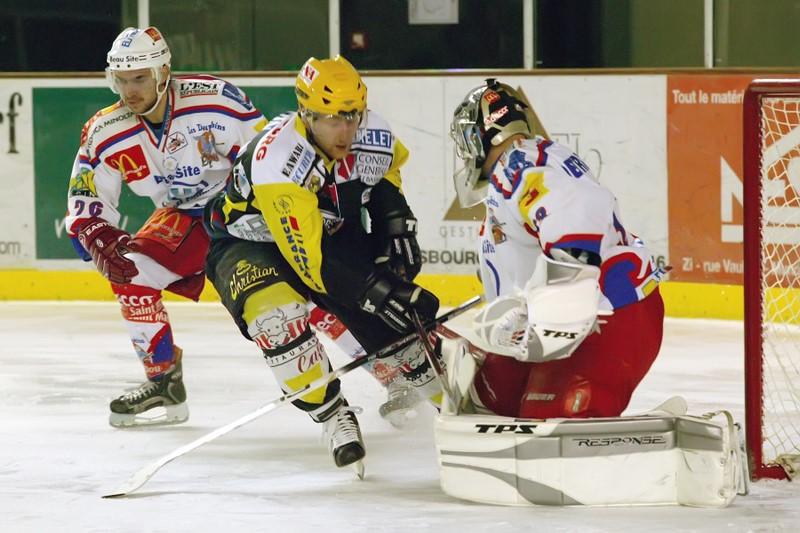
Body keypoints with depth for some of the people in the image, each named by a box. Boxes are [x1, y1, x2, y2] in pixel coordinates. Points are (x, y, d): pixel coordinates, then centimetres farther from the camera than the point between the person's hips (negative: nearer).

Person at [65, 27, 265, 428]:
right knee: (131, 274, -17)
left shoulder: (214, 98, -24)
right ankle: (164, 385, -3)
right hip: (183, 219, 5)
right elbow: (84, 209, -5)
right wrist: (99, 240, -25)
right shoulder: (105, 134, -10)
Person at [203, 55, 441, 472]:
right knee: (276, 312, -34)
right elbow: (309, 261, -37)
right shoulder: (276, 161, -37)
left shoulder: (373, 136, -18)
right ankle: (332, 416, -19)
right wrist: (374, 292, -40)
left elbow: (386, 171, 12)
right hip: (250, 245, -6)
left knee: (398, 317, -5)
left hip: (334, 234, 6)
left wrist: (395, 222, -1)